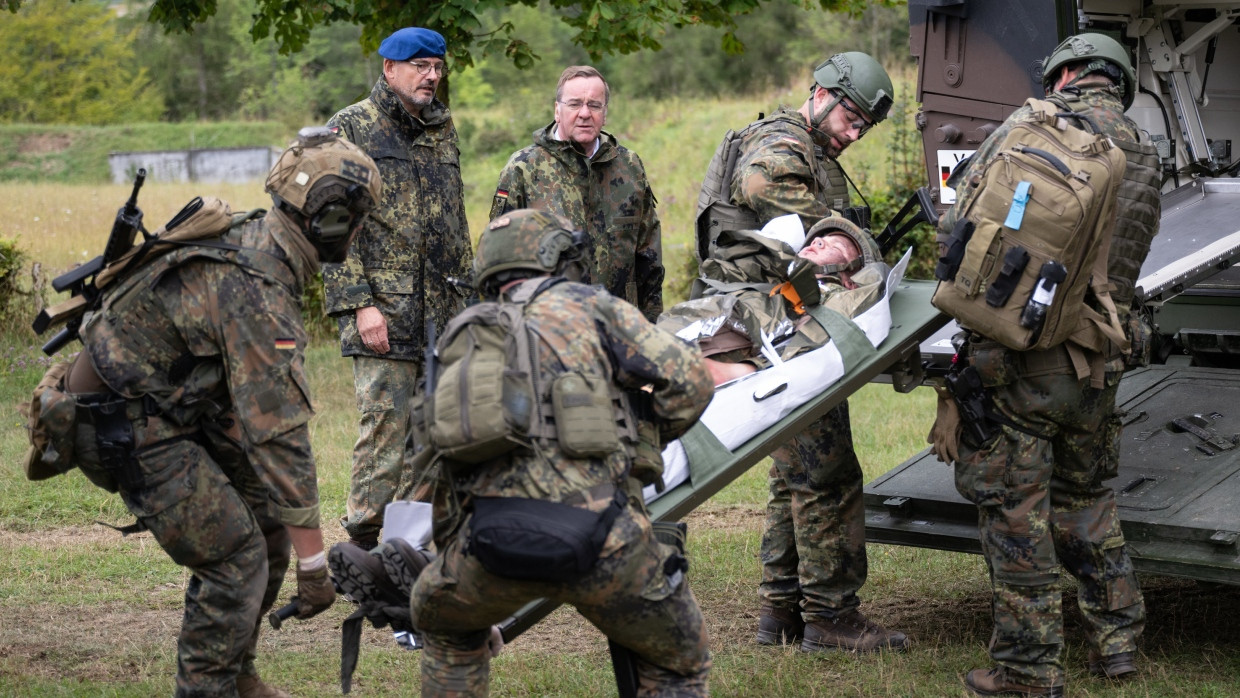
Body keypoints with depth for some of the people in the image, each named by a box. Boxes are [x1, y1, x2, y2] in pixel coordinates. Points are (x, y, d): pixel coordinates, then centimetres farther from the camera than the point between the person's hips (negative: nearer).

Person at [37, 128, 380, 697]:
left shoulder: (249, 237, 1)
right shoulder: (258, 290, -29)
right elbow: (279, 431, -30)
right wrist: (314, 561, -28)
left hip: (177, 408, 10)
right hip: (130, 431, -10)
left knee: (267, 525, 12)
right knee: (237, 560, -10)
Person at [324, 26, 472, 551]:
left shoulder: (442, 130, 18)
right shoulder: (351, 128, -2)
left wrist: (466, 298, 18)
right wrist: (360, 304, -15)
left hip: (443, 312, 6)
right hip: (383, 310, -6)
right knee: (385, 429, -9)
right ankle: (364, 543, 0)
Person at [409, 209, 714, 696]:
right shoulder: (589, 306, 13)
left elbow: (440, 470, 26)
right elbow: (688, 382, 6)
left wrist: (450, 557, 39)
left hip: (493, 545, 3)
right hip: (595, 536, -3)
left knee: (442, 623, 35)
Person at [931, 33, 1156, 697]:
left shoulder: (1033, 122, -4)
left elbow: (955, 228, -3)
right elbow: (1124, 264, 9)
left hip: (1016, 351, -5)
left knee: (1014, 509, 2)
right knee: (1086, 496, 22)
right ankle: (1116, 638, 29)